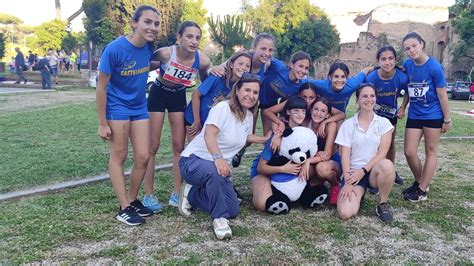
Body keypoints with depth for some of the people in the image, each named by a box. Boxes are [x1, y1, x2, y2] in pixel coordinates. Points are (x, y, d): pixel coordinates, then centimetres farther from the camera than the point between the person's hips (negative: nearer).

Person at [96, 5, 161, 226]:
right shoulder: (115, 49, -21)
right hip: (117, 107, -5)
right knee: (119, 156, 2)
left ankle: (132, 200, 23)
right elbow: (101, 86, -16)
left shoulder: (149, 47, -5)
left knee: (143, 157, 4)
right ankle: (124, 208, 10)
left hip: (139, 107, 6)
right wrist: (102, 124, -14)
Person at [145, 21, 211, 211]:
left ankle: (176, 193, 15)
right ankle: (148, 195, 8)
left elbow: (205, 82, 1)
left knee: (179, 147, 4)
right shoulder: (165, 53, -30)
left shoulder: (202, 61, -20)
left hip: (179, 97, 3)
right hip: (159, 94, -3)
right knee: (152, 147, -1)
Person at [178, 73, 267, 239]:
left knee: (233, 211, -2)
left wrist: (265, 139, 16)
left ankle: (191, 194, 15)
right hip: (193, 160, -8)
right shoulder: (223, 107, -18)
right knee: (214, 171, -43)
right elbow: (209, 134, -33)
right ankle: (219, 218, -21)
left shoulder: (249, 115, 6)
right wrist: (218, 158, -48)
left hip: (219, 166, 8)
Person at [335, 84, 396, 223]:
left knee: (387, 165, -37)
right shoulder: (348, 124, 2)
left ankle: (383, 204, -11)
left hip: (374, 171, 1)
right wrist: (347, 181, -14)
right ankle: (359, 192, 11)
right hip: (353, 172, -1)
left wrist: (363, 171, -15)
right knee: (345, 213, -24)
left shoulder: (384, 123, 3)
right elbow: (345, 154, -4)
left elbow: (382, 152, -5)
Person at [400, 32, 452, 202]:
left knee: (431, 151, 6)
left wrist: (447, 120, -8)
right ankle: (420, 182, 26)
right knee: (409, 152, 3)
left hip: (433, 115, -4)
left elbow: (442, 95, -11)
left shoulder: (434, 67, -17)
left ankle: (422, 190, 12)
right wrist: (403, 106, 3)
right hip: (414, 115, 5)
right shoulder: (407, 65, -4)